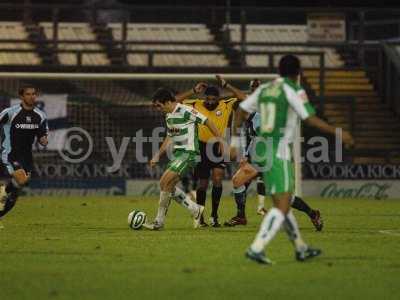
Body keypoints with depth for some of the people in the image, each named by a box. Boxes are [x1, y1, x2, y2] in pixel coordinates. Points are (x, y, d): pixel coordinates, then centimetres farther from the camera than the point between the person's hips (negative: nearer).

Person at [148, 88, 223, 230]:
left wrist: (219, 139, -15)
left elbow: (207, 122, -13)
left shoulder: (186, 112, -15)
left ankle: (160, 220, -8)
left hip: (188, 153, -10)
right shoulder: (168, 116, 13)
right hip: (177, 153, 10)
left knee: (165, 182, -16)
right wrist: (158, 155, 20)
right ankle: (195, 209, 13)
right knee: (167, 185, 3)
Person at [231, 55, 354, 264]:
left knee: (282, 202, 18)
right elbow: (311, 120, -15)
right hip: (280, 154, -8)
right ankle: (257, 248, -22)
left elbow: (241, 111, 16)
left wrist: (235, 141, 24)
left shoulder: (264, 89, 13)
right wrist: (338, 133, -5)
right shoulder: (294, 91, -9)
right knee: (282, 206, -8)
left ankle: (301, 248, 29)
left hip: (263, 152, 8)